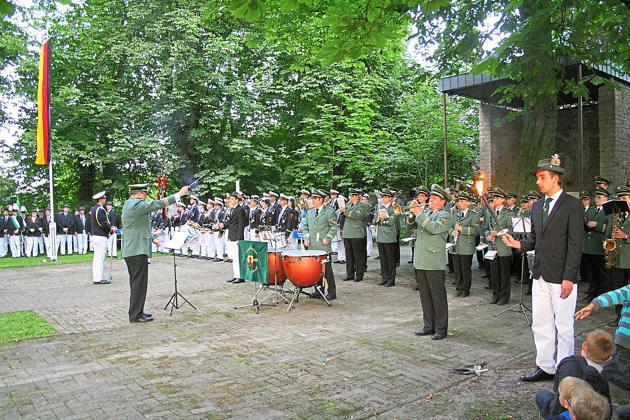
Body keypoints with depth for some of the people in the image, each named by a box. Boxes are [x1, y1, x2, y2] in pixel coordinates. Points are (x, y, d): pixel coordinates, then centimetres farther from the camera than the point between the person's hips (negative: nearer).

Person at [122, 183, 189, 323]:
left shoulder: (128, 204, 17)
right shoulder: (137, 204, -15)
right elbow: (158, 204, -21)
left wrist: (153, 238, 26)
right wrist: (179, 194, -17)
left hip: (129, 250, 11)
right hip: (138, 250, -11)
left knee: (136, 282, 15)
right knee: (139, 282, -5)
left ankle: (135, 312, 22)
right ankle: (136, 315, -2)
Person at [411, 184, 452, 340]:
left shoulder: (445, 215, -4)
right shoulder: (426, 213, 19)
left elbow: (434, 228, -21)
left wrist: (419, 214, -17)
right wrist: (412, 213, 1)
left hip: (434, 263, -7)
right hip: (420, 261, 7)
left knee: (438, 297, 0)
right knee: (425, 296, 13)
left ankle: (441, 329, 9)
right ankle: (428, 326, 24)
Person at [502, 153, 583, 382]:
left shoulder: (572, 205, -9)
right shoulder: (537, 206, 12)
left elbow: (575, 244, -13)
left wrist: (569, 277, -17)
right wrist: (519, 244, -3)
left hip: (562, 277, -7)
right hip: (540, 275, 7)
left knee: (563, 327, 5)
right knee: (540, 325, 13)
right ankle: (545, 366, 26)